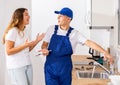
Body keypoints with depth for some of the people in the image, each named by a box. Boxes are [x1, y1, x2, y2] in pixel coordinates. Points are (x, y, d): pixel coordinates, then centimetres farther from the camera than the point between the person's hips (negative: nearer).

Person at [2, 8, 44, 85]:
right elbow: (9, 51, -18)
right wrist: (25, 45, -22)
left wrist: (36, 41, 3)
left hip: (28, 65, 7)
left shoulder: (26, 31, 9)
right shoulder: (12, 31, -14)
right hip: (16, 67, -7)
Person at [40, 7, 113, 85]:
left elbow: (89, 43, -11)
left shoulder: (74, 33, -4)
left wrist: (105, 52, -20)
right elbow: (44, 44, 8)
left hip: (65, 68, 0)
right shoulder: (52, 29, 1)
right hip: (51, 66, 0)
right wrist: (44, 49, -15)